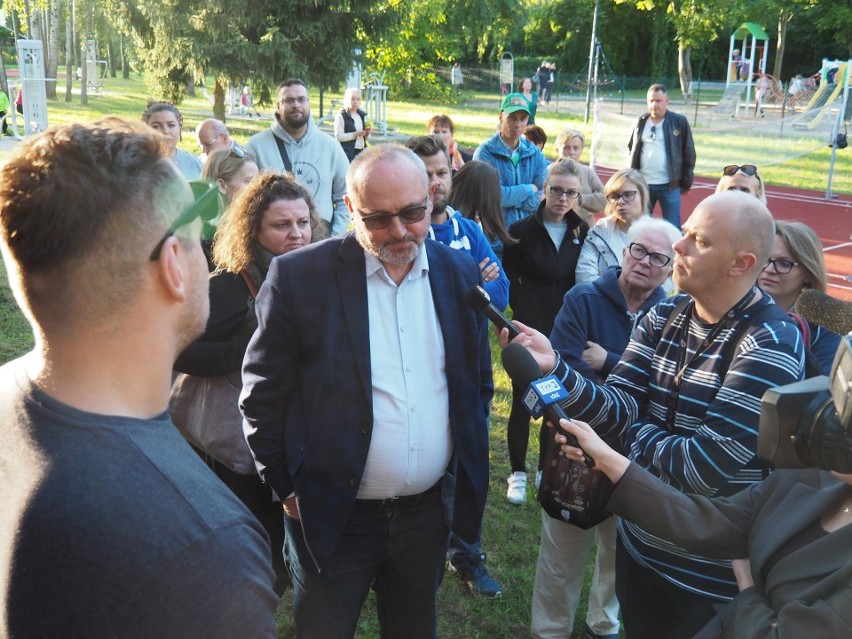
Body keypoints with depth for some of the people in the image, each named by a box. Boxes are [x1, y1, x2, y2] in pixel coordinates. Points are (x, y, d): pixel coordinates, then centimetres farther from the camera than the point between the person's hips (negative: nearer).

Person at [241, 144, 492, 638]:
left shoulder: (461, 273, -1)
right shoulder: (298, 277, -13)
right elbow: (263, 396, -6)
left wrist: (469, 469, 9)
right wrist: (288, 488, -3)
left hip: (430, 511, 3)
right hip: (332, 516, -3)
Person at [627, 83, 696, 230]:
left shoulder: (679, 122, -2)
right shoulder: (640, 122, 6)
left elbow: (689, 153, 1)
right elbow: (631, 149, 16)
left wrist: (686, 182, -1)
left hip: (669, 185, -3)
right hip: (642, 184, 3)